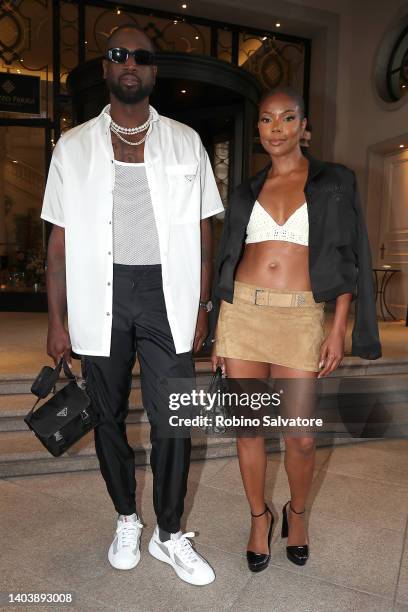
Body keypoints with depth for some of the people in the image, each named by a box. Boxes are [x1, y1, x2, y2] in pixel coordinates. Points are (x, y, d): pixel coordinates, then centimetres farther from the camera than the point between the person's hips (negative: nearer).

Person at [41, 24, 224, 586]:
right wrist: (56, 320, 1)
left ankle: (170, 534, 23)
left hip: (166, 295, 0)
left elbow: (202, 229, 6)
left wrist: (201, 306, 0)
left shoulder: (185, 142, 8)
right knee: (109, 415, 11)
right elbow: (60, 238, 5)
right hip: (100, 296, 1)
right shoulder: (74, 146, 7)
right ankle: (126, 519, 35)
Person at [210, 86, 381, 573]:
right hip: (242, 313, 3)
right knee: (248, 427, 9)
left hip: (300, 318, -2)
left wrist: (338, 331, -6)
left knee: (301, 436, 3)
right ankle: (259, 517, 32)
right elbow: (227, 263, 12)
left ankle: (296, 513, 33)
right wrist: (218, 333, 7)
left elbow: (348, 259, 2)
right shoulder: (247, 192, 12)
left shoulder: (334, 183, 6)